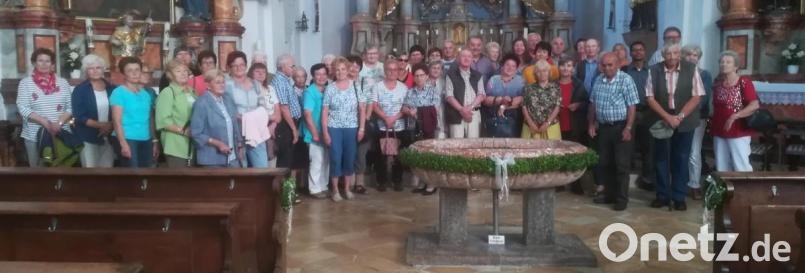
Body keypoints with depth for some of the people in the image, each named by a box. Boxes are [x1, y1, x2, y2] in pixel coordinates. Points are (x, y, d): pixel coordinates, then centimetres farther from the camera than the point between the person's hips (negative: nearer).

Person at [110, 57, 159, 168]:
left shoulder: (147, 92, 11)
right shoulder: (119, 92, -4)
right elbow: (117, 121, -10)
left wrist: (155, 140, 12)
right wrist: (123, 143, -18)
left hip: (146, 140, 6)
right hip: (127, 139, -5)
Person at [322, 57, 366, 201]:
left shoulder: (355, 87, 3)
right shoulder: (330, 89, 0)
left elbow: (361, 109, 4)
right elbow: (324, 112, -1)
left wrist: (361, 128, -3)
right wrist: (325, 132, -6)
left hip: (352, 128, 1)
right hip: (334, 129, -1)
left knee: (350, 159, 7)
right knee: (335, 159, -1)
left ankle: (347, 188, 21)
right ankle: (335, 190, 11)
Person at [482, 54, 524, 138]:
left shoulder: (520, 81, 5)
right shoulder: (493, 79, 8)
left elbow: (522, 100, -8)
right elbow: (485, 100, -1)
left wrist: (504, 106, -12)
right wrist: (501, 99, -15)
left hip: (512, 122, -1)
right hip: (493, 121, 1)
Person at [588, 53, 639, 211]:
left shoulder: (626, 80, -9)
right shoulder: (598, 81, 8)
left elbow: (631, 106, -12)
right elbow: (593, 104, 15)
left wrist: (628, 128, -17)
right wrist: (591, 124, 9)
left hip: (620, 127, -6)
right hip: (603, 127, 6)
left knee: (621, 165, -1)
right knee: (604, 163, 11)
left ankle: (622, 198, 7)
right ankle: (609, 194, 23)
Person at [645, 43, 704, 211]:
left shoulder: (691, 69, -5)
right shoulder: (654, 71, -4)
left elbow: (696, 96, -6)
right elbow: (650, 98, -4)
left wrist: (679, 117, -15)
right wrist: (667, 117, -14)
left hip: (685, 122, -1)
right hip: (661, 120, 1)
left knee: (681, 159, 5)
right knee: (661, 158, 6)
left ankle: (679, 197, 15)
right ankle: (663, 195, 18)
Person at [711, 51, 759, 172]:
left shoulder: (744, 82, -10)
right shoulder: (717, 83, 9)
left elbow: (755, 105, -19)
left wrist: (734, 116, -24)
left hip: (739, 132, -6)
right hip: (719, 132, 6)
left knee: (741, 168, -5)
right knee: (722, 168, 11)